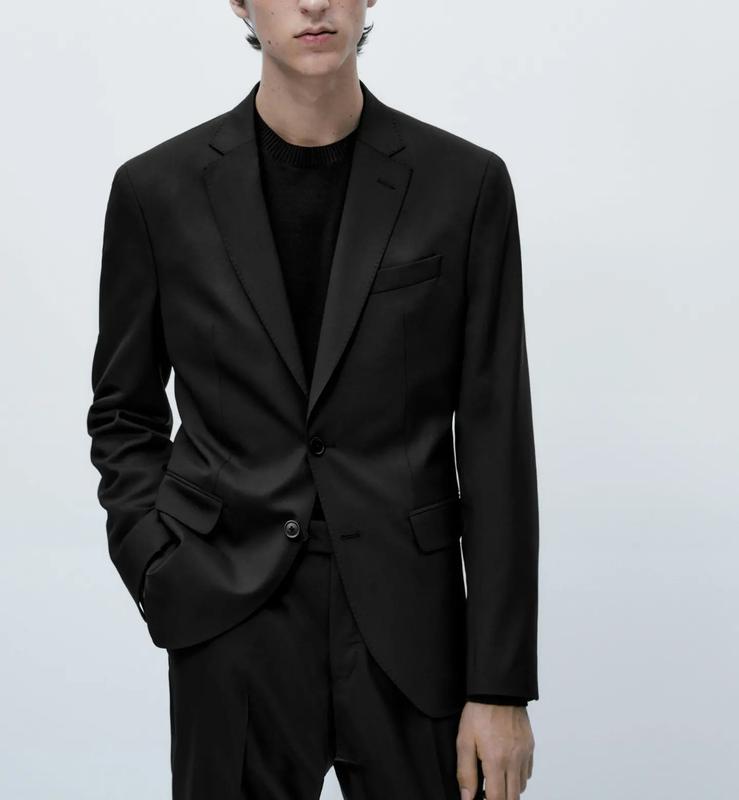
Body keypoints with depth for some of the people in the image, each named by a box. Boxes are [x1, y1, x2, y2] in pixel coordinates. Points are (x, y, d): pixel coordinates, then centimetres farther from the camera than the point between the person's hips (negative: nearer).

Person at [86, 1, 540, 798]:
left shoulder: (465, 183, -2)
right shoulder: (159, 189, 1)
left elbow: (495, 440, -2)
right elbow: (125, 413, 12)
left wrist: (502, 687, -5)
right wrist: (160, 575, -3)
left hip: (408, 628, 0)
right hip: (232, 634, 1)